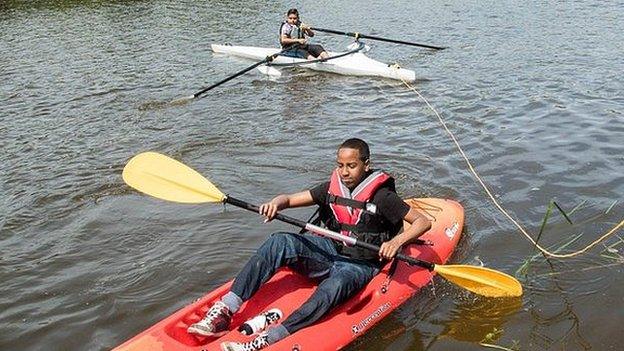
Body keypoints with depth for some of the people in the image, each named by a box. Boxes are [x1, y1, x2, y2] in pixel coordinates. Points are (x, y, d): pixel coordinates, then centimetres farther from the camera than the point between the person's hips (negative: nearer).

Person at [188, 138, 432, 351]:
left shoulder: (382, 197, -9)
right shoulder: (332, 188, 4)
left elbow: (423, 222, -8)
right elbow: (290, 199, 6)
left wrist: (396, 241, -27)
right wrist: (276, 203, -18)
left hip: (360, 265, -4)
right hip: (330, 249, 4)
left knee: (336, 285, -40)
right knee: (280, 242, -23)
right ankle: (224, 311, -34)